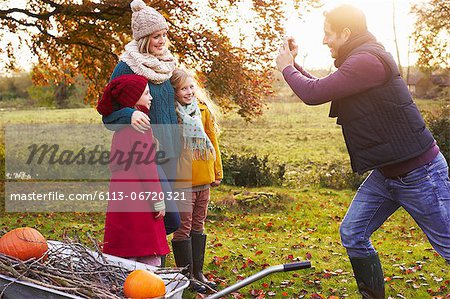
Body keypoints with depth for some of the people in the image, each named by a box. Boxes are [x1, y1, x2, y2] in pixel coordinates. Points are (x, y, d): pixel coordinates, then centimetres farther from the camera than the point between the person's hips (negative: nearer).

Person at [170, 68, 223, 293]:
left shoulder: (204, 109, 9)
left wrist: (217, 172, 15)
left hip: (203, 178, 6)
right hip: (181, 180, -6)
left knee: (198, 225, 15)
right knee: (184, 227, 0)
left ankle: (198, 272, 25)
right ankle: (186, 275, 12)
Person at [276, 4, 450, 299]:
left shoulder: (368, 59, -22)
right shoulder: (357, 61, 11)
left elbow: (313, 94, -23)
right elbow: (321, 88, 26)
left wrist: (286, 68, -5)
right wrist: (295, 64, 16)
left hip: (420, 173, -10)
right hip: (386, 173, 10)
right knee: (352, 233, 8)